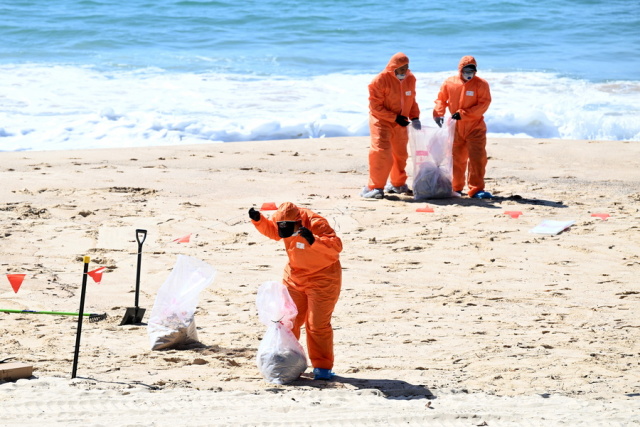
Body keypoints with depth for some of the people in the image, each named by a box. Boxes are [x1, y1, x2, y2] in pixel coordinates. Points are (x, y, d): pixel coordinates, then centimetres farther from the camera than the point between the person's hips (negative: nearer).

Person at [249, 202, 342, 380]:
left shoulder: (316, 224, -28)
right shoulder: (284, 222, -7)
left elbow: (336, 245, -38)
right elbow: (271, 230, 13)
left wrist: (313, 240, -52)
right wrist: (258, 220, -6)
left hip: (322, 278, -7)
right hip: (295, 277, 7)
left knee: (317, 324, -7)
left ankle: (322, 367, 3)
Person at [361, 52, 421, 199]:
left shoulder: (410, 79, 0)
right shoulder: (380, 81, -19)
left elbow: (411, 100, 12)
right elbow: (376, 107, -18)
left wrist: (415, 117, -4)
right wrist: (395, 118, -22)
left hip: (400, 123, 6)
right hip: (381, 121, -6)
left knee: (401, 154, 15)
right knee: (381, 153, -16)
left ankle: (397, 184, 33)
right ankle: (374, 187, -10)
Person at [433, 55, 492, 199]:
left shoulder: (481, 84, -7)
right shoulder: (449, 83, 1)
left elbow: (483, 104, -14)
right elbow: (441, 99, 10)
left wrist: (463, 113, -21)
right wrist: (438, 114, -10)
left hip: (475, 128, -3)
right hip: (456, 128, 3)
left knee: (477, 158, -9)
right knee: (457, 158, 11)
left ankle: (476, 189, -6)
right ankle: (456, 188, 25)